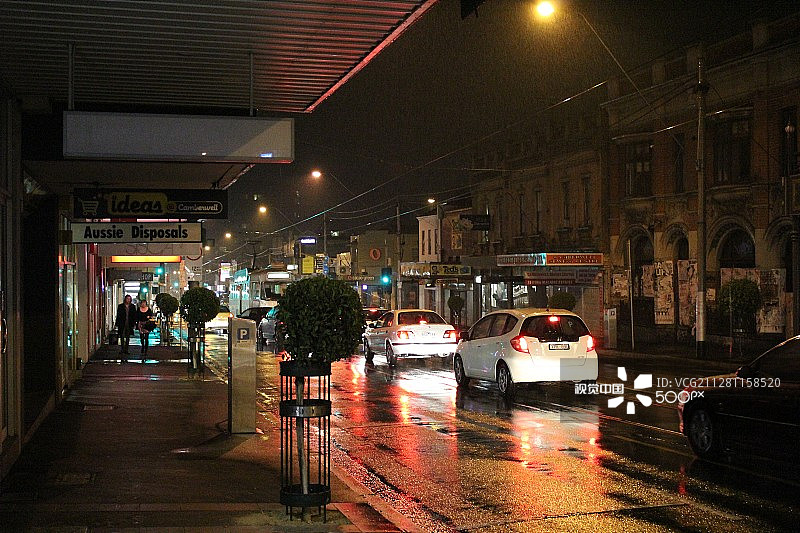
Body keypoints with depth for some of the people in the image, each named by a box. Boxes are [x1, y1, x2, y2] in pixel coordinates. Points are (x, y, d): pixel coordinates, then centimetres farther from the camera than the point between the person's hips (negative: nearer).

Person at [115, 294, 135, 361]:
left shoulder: (132, 306, 7)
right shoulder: (120, 306, 1)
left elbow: (134, 315, 9)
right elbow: (118, 315, 1)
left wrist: (133, 323, 1)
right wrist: (117, 323, -4)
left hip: (129, 325, 3)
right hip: (122, 324, -3)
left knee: (128, 337, 9)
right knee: (122, 337, -6)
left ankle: (126, 349, 16)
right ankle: (122, 349, -6)